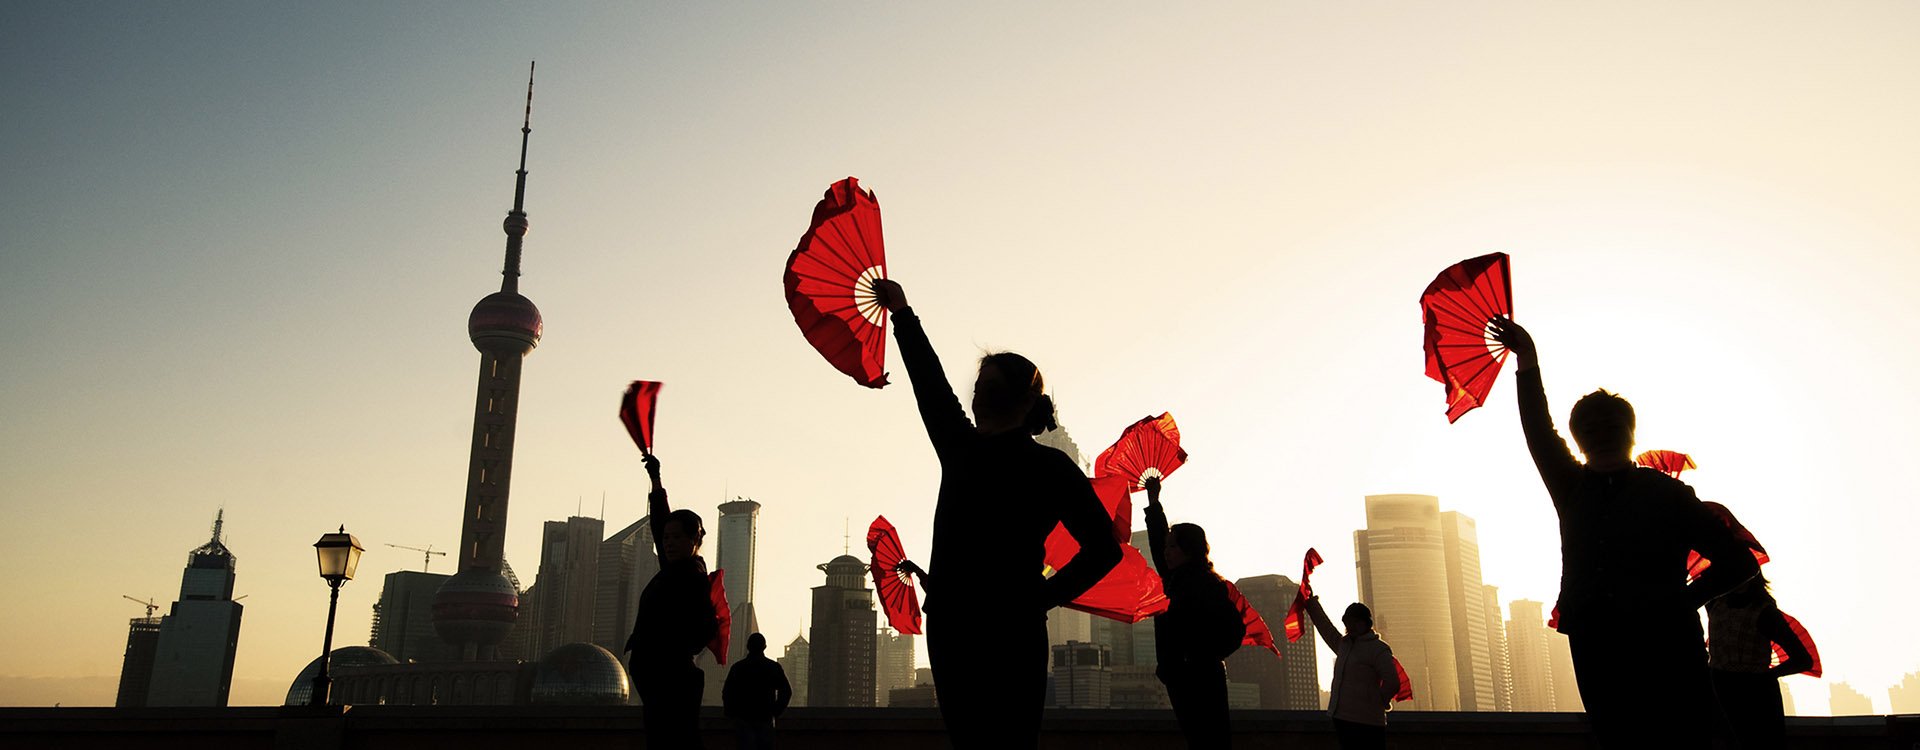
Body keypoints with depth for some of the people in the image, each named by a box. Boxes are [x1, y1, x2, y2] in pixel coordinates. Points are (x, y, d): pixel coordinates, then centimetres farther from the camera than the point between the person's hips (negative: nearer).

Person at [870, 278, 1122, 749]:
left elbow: (1104, 548, 0)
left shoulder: (1049, 467, 0)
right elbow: (930, 383, 21)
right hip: (949, 629, 6)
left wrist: (1041, 597, -4)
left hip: (1010, 634, -5)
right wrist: (902, 313, 26)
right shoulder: (963, 450, 15)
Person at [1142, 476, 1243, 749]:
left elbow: (1234, 628, -16)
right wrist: (1153, 501, 26)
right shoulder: (1176, 580, 14)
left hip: (1200, 680, -8)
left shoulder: (1207, 584, -8)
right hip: (1180, 679, 8)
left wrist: (1200, 659, -14)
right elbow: (1158, 540, 25)